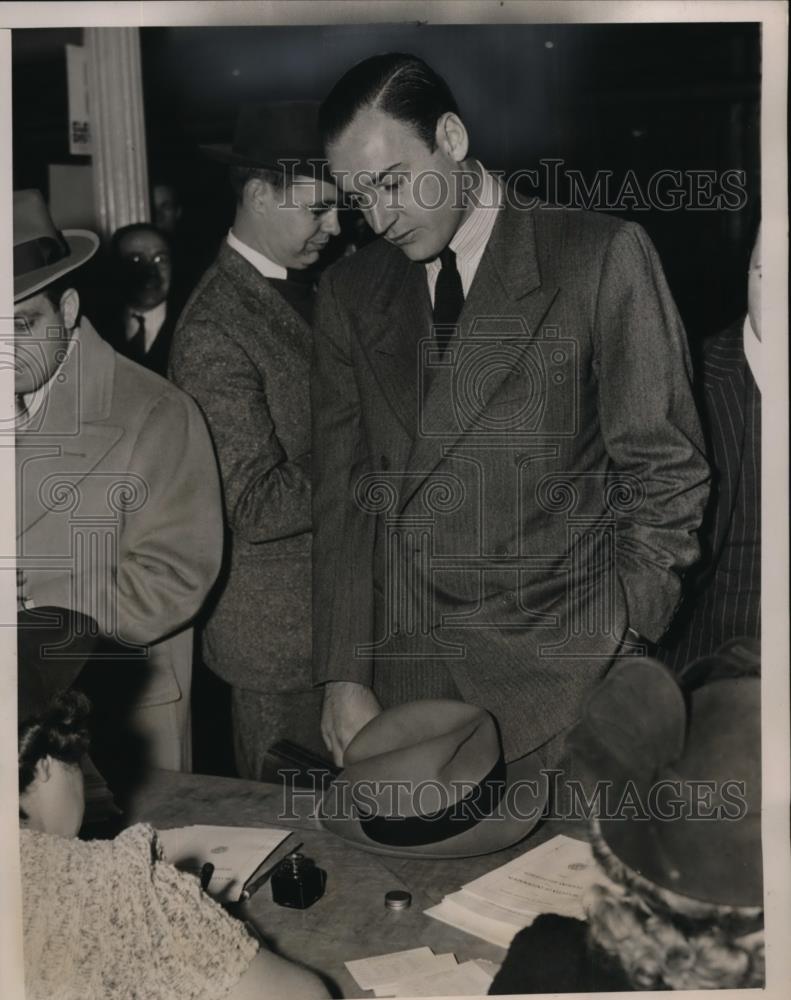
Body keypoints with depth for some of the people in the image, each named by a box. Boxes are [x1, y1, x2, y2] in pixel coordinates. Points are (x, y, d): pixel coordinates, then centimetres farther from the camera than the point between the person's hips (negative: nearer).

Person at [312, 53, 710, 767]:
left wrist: (619, 650, -7)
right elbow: (344, 494, 6)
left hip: (554, 680, -3)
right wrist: (344, 679, 0)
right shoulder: (349, 292, 9)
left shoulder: (602, 257, -3)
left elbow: (666, 473, -2)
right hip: (401, 672, 3)